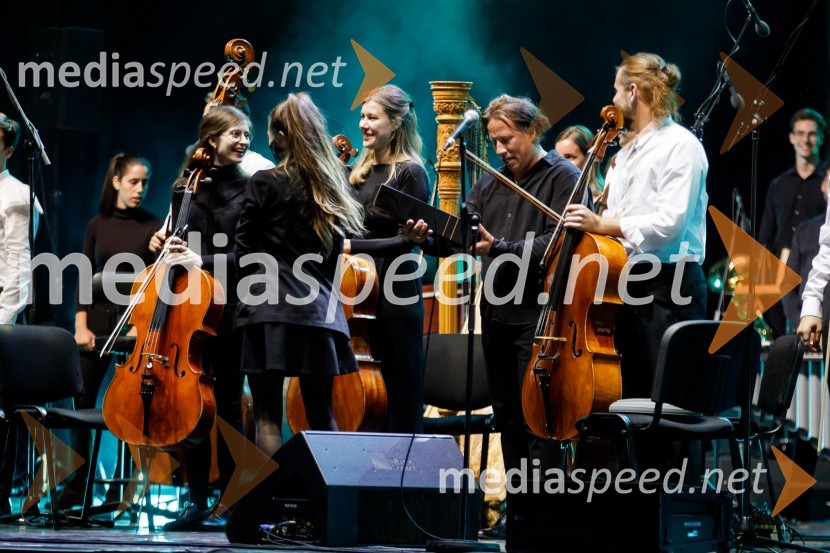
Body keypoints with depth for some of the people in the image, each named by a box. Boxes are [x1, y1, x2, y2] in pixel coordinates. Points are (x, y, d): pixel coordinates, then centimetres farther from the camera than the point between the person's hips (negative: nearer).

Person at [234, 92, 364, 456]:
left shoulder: (265, 183, -4)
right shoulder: (331, 187, 12)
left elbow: (245, 252, -1)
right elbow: (334, 253, 15)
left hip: (269, 310, -5)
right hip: (319, 312, 5)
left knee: (268, 417, -5)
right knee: (321, 416, 9)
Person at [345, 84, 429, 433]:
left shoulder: (410, 173, -9)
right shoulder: (360, 171, 13)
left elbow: (406, 240, -15)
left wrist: (352, 246, -20)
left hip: (395, 294, -7)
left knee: (400, 390, -1)